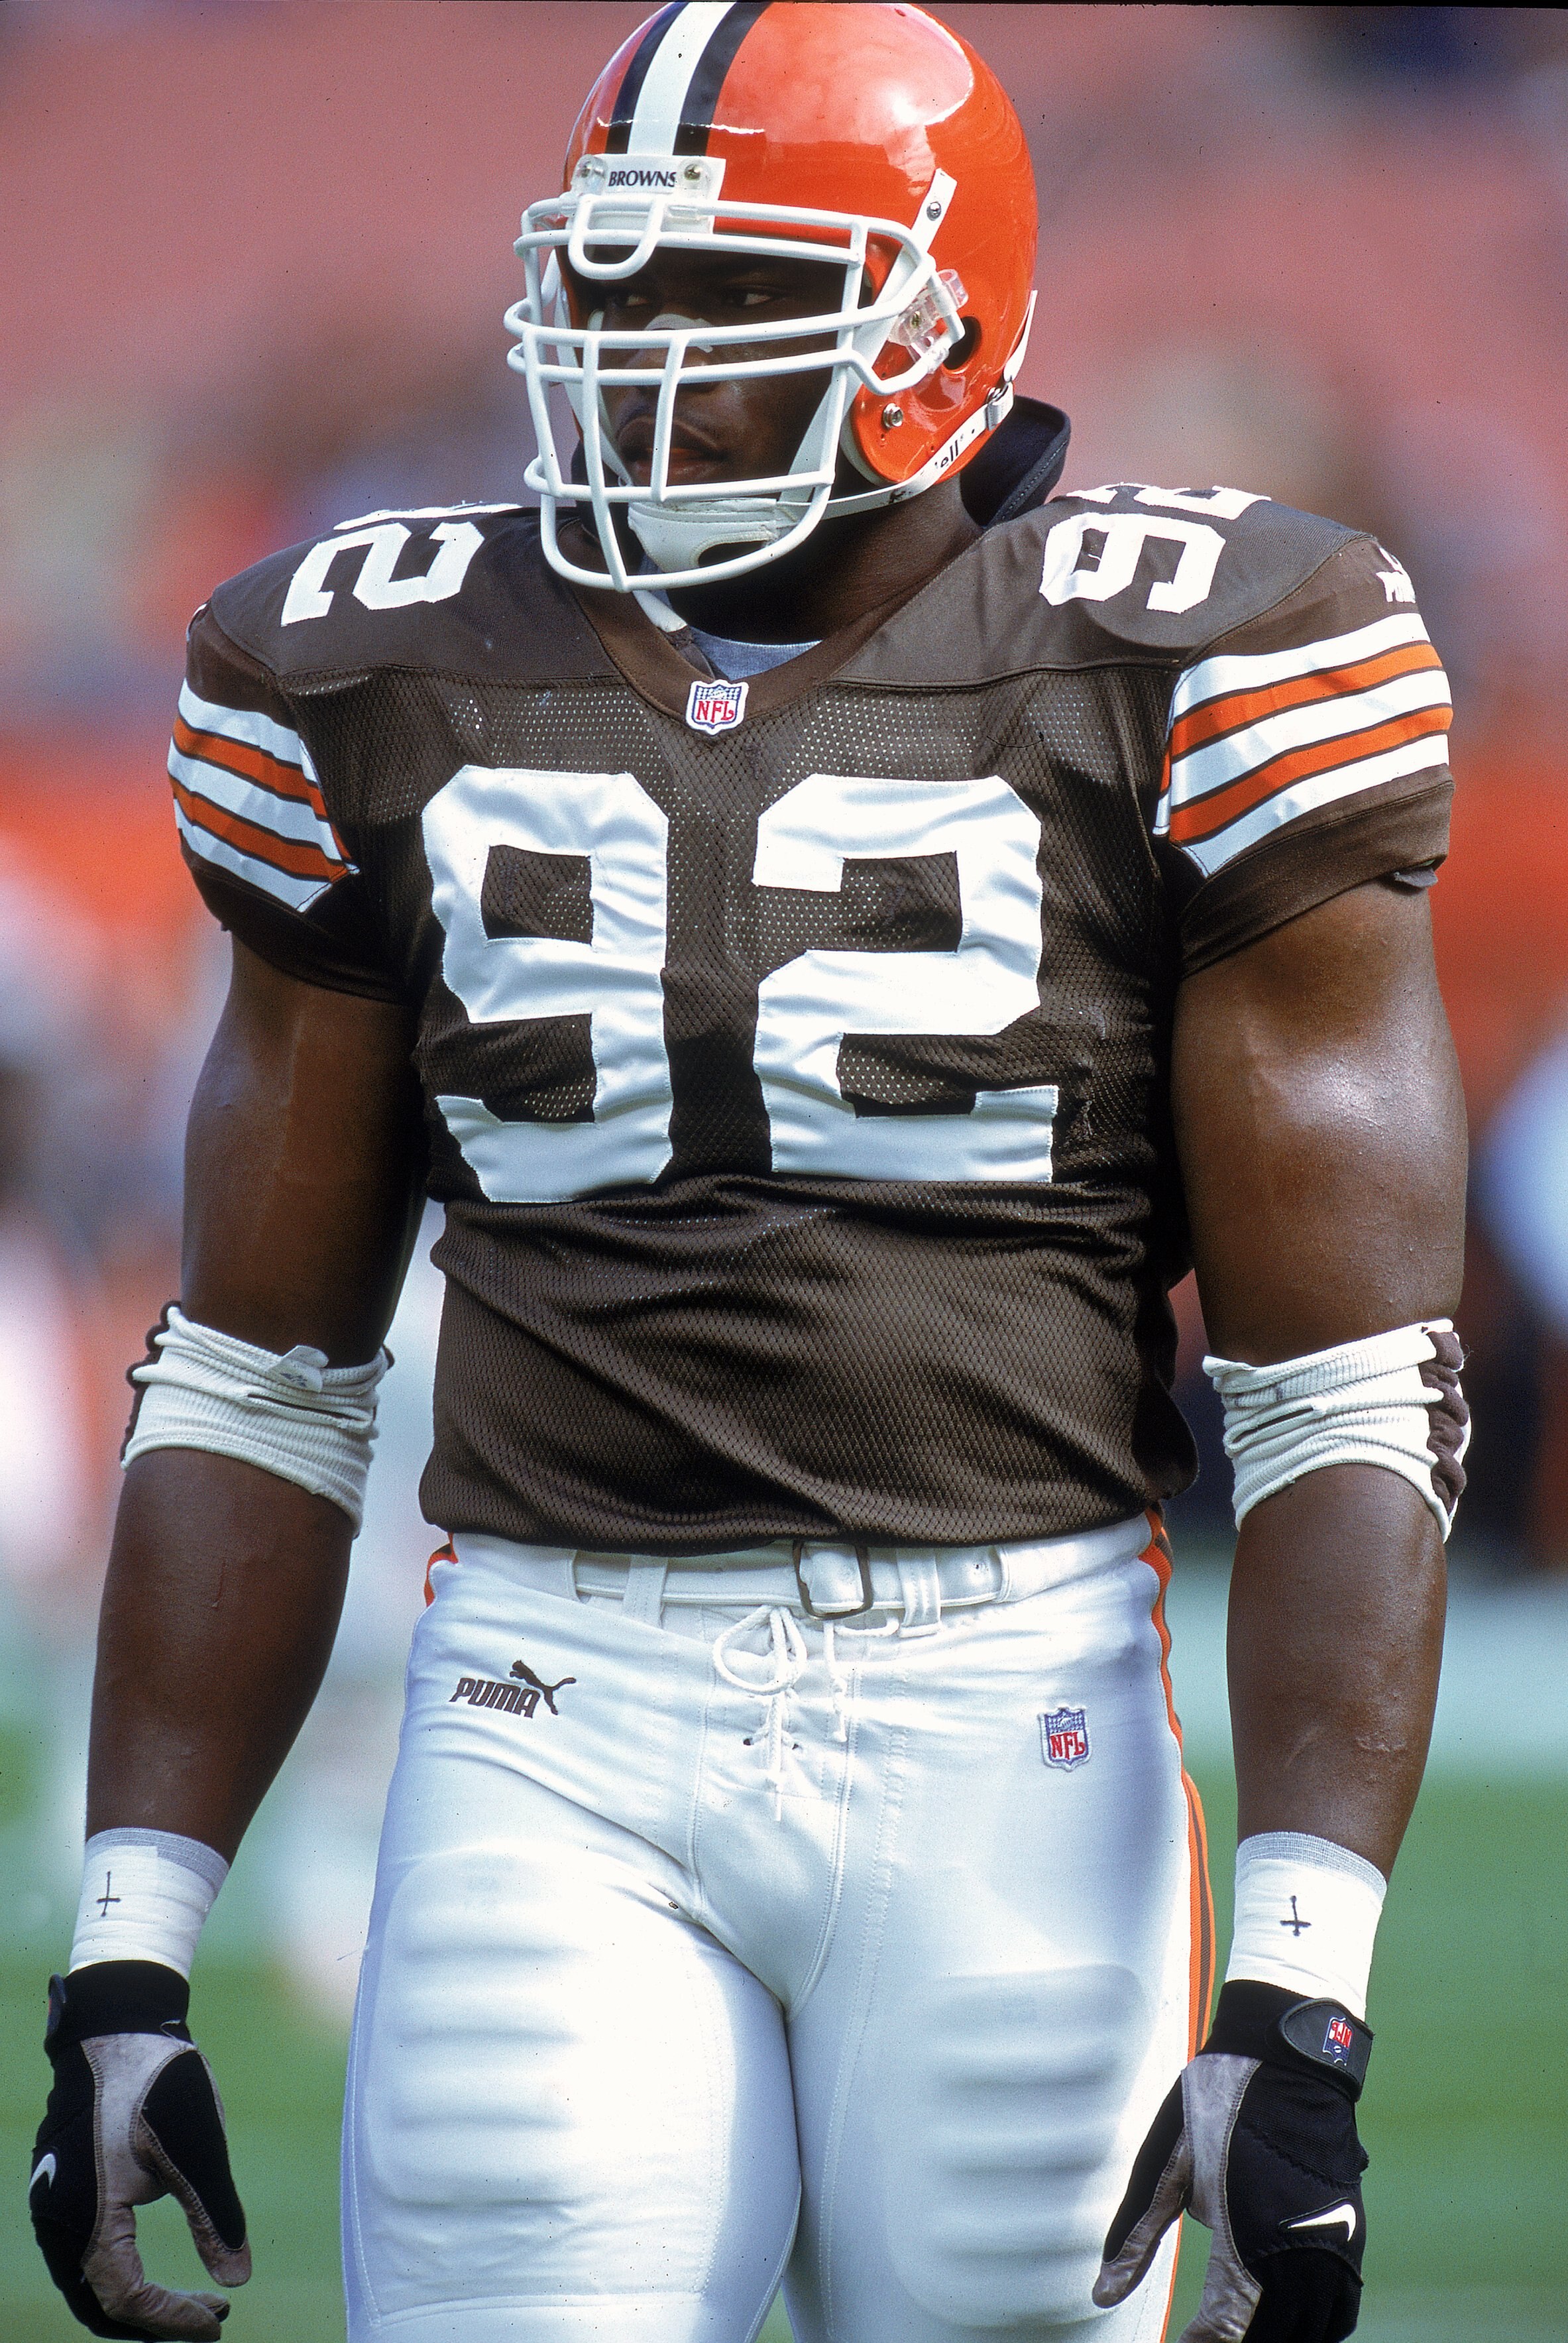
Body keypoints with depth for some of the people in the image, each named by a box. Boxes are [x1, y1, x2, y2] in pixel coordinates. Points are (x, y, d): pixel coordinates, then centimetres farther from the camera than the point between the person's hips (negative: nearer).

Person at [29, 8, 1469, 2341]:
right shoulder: (391, 692, 10)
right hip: (561, 1741, 2)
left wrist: (1299, 2000, -12)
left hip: (1009, 1732, -2)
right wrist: (126, 1962, 8)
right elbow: (258, 1387, 15)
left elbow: (1345, 1403, -3)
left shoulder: (1172, 679, -1)